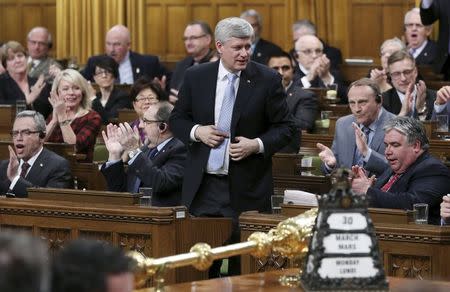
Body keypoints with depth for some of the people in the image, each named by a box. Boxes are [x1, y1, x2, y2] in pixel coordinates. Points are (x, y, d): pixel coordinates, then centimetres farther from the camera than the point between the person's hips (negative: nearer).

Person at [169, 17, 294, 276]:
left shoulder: (267, 80, -3)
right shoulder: (196, 77, 3)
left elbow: (286, 127, 2)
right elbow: (177, 119, 11)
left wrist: (258, 145, -14)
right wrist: (197, 131, -9)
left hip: (247, 189, -2)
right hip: (203, 187, 2)